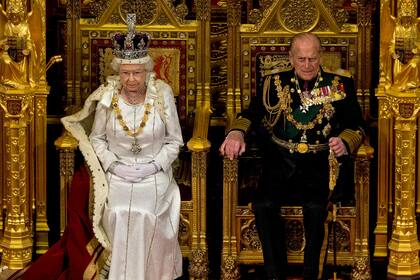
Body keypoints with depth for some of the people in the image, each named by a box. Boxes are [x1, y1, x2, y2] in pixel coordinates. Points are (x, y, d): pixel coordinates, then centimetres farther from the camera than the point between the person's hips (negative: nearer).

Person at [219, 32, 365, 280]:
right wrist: (237, 132, -17)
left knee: (316, 207, -30)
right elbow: (251, 115, 5)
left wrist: (345, 143, -16)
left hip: (318, 166, -1)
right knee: (263, 205, -26)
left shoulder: (341, 86, 11)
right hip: (279, 164, 1)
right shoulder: (274, 84, 14)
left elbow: (356, 126, 7)